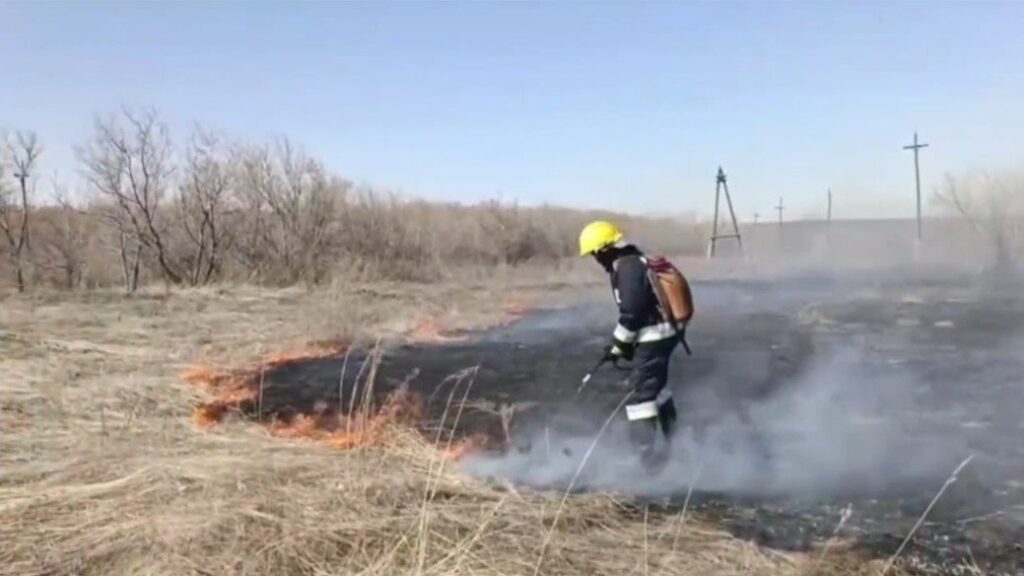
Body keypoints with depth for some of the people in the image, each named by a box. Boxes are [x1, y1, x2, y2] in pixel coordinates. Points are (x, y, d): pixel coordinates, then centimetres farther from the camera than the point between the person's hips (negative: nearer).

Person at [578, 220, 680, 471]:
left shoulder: (627, 267, -18)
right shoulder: (634, 263, 14)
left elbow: (631, 313, -22)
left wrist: (618, 344, -11)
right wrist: (626, 343, 17)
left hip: (653, 337, -11)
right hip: (660, 334, 11)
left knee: (639, 392, -9)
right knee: (656, 385, 28)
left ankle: (650, 454, -8)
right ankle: (675, 438, 45)